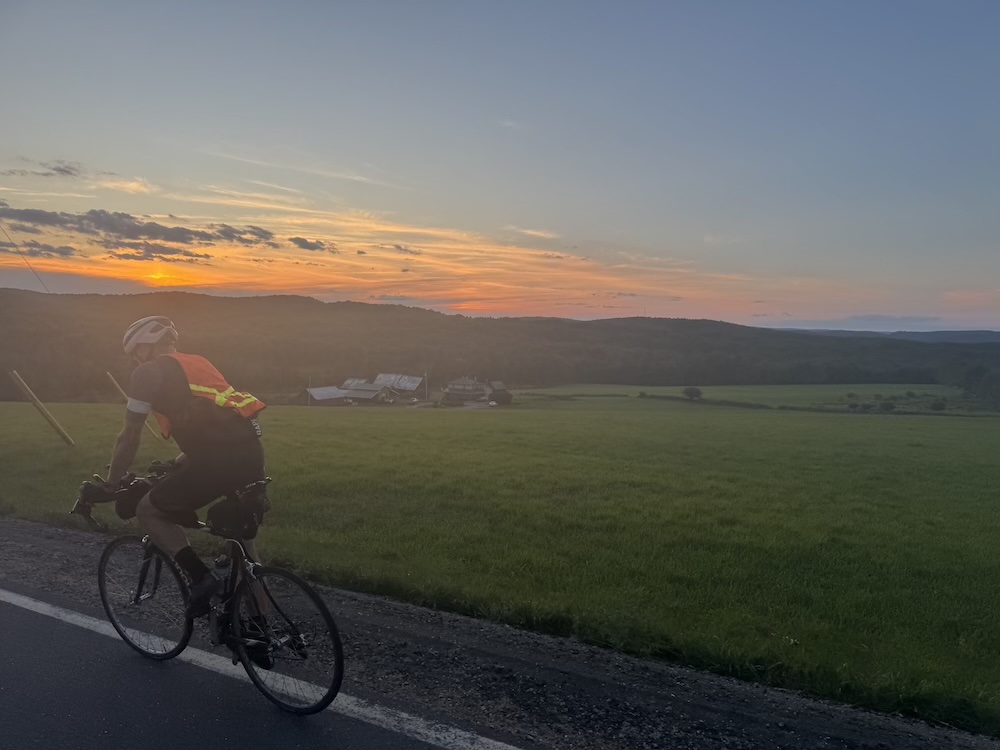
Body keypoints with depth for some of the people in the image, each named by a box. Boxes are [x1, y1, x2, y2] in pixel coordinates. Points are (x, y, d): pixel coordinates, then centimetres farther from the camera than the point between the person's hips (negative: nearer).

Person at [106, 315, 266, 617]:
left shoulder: (148, 373, 6)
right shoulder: (197, 363, 28)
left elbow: (129, 437, 8)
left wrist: (111, 484, 22)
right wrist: (175, 466, 47)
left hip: (221, 457, -8)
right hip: (251, 451, 8)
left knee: (148, 510, 14)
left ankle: (202, 578, 3)